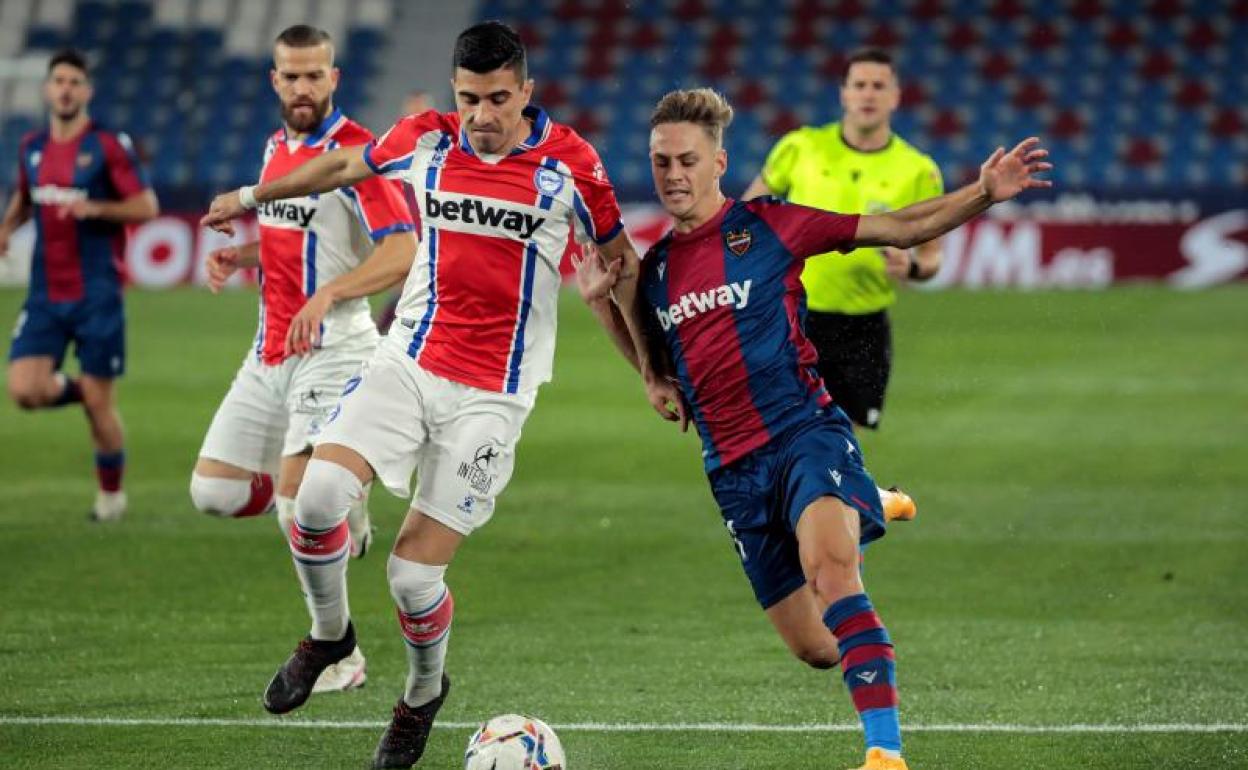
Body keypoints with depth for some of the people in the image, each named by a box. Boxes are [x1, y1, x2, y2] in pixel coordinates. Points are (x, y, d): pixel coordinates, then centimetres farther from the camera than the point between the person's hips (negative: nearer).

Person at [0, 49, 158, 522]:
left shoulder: (109, 146, -7)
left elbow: (147, 206, -9)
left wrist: (96, 208, -24)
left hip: (96, 294, -4)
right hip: (46, 295, 4)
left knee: (99, 403, 0)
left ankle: (111, 493, 20)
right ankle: (76, 390, 20)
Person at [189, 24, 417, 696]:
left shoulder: (355, 151, -12)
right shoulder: (276, 146, 14)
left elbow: (401, 253, -18)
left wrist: (329, 294, -31)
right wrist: (239, 256, 8)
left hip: (332, 351, -8)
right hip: (270, 351, 8)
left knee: (297, 502, -16)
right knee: (213, 490, 2)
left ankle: (339, 657, -5)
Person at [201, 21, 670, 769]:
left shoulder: (570, 162, -8)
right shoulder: (425, 140, 0)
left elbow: (622, 264, 6)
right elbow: (343, 166, 20)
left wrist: (655, 370, 9)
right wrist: (252, 198, 32)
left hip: (493, 393, -3)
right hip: (408, 361, 3)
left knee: (413, 573, -7)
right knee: (320, 496, -21)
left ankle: (424, 693, 26)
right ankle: (328, 633, 9)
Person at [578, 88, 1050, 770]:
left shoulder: (766, 226, -1)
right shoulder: (654, 268, 13)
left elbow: (897, 228, -1)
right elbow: (661, 370, 25)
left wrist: (984, 193, -14)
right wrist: (601, 302, 12)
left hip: (804, 432, -5)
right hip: (734, 470, 5)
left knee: (828, 561, -35)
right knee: (812, 647, 4)